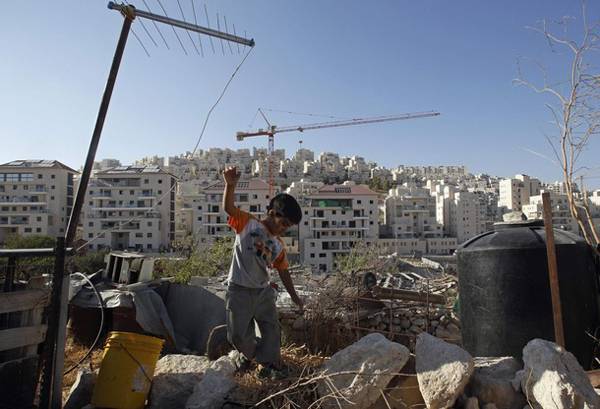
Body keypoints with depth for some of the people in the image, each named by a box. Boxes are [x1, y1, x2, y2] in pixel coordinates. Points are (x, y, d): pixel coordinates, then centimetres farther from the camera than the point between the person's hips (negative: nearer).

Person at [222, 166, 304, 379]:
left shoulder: (279, 245, 7)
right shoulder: (247, 223, -8)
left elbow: (283, 271, 15)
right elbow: (228, 208, -24)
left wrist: (294, 296, 17)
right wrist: (230, 185, -42)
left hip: (264, 291, 5)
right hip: (239, 291, -5)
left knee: (272, 329, 7)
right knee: (238, 335, 6)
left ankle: (269, 364, 24)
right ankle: (248, 352, 36)